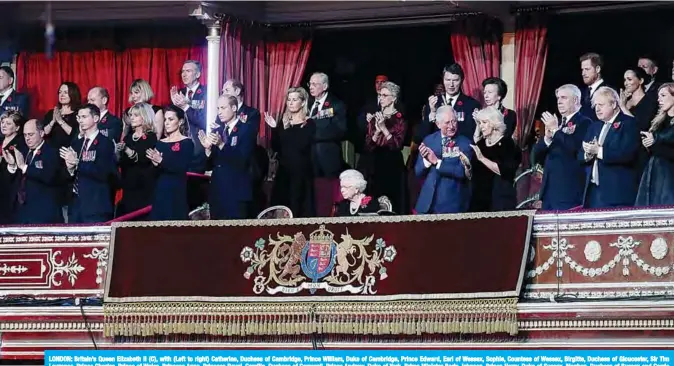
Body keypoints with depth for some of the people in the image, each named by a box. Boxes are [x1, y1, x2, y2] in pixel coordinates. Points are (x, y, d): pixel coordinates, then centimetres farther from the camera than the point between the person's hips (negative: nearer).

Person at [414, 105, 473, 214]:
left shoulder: (465, 143, -5)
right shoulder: (428, 140, 5)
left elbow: (462, 172, -16)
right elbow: (418, 172, 4)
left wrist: (437, 162, -22)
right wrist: (426, 160, -17)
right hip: (428, 201, 3)